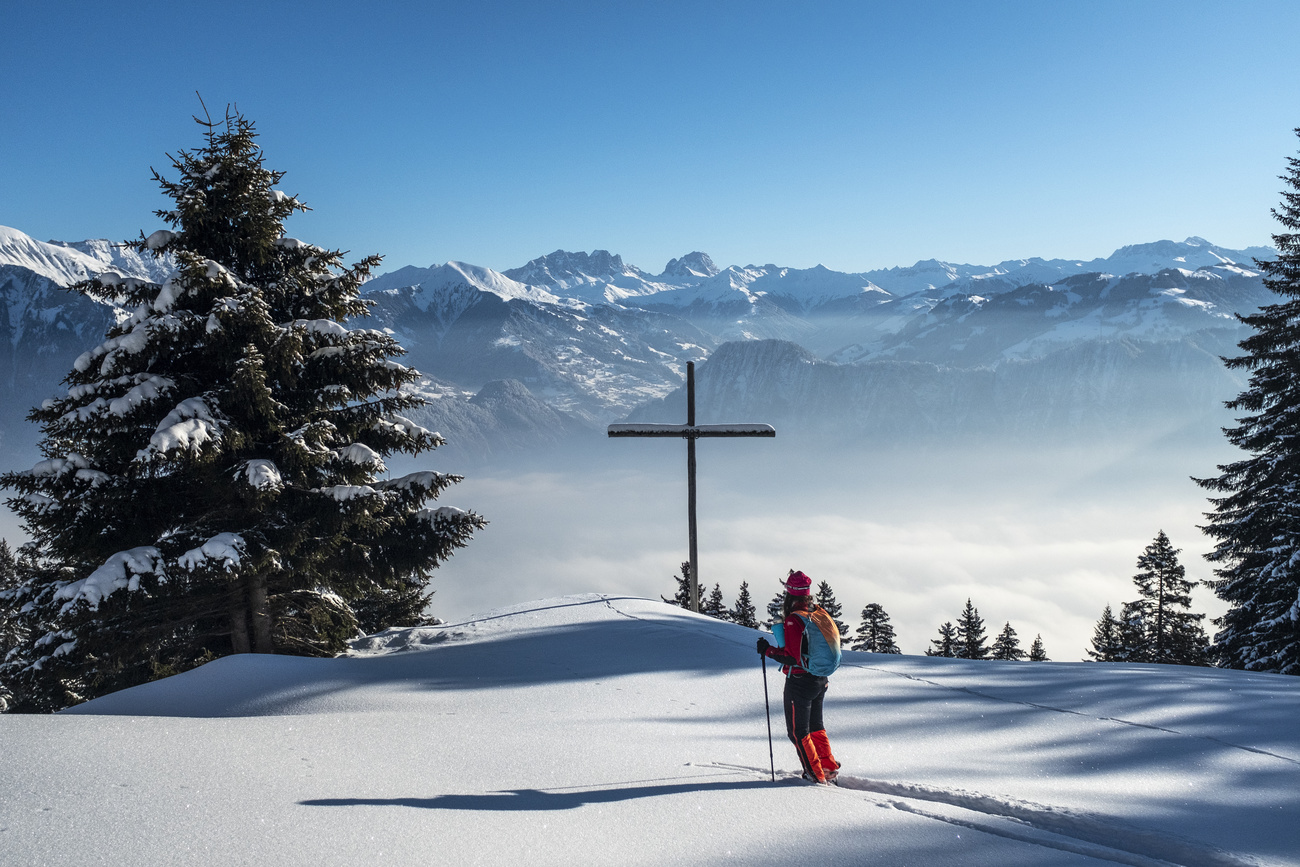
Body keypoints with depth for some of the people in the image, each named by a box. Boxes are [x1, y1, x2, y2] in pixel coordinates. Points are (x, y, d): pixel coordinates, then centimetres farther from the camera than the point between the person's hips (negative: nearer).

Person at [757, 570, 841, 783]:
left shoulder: (793, 620, -21)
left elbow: (794, 657, -24)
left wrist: (768, 650, -15)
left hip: (800, 682, -8)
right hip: (820, 680, 8)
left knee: (798, 732, 5)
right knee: (815, 726, 23)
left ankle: (816, 775, 7)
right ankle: (830, 768, 26)